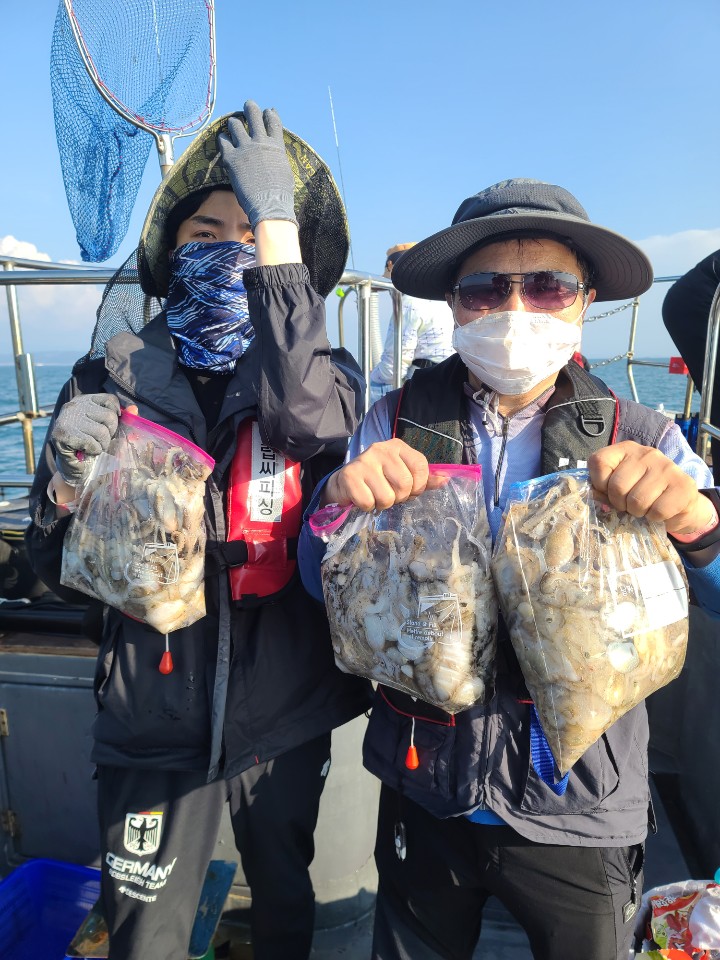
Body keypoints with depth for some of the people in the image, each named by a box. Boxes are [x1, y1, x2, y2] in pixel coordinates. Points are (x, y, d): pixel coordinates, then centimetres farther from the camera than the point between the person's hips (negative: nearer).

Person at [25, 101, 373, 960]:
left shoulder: (321, 369, -4)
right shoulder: (112, 376, -4)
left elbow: (309, 415, -30)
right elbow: (60, 575, -2)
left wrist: (276, 222, -25)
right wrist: (70, 473, -22)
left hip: (286, 718, 1)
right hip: (153, 721, 0)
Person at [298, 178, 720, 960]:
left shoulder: (641, 443, -8)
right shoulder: (394, 422, -8)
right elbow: (322, 587, -6)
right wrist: (339, 503, -27)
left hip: (581, 812, 0)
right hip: (423, 795, 1)